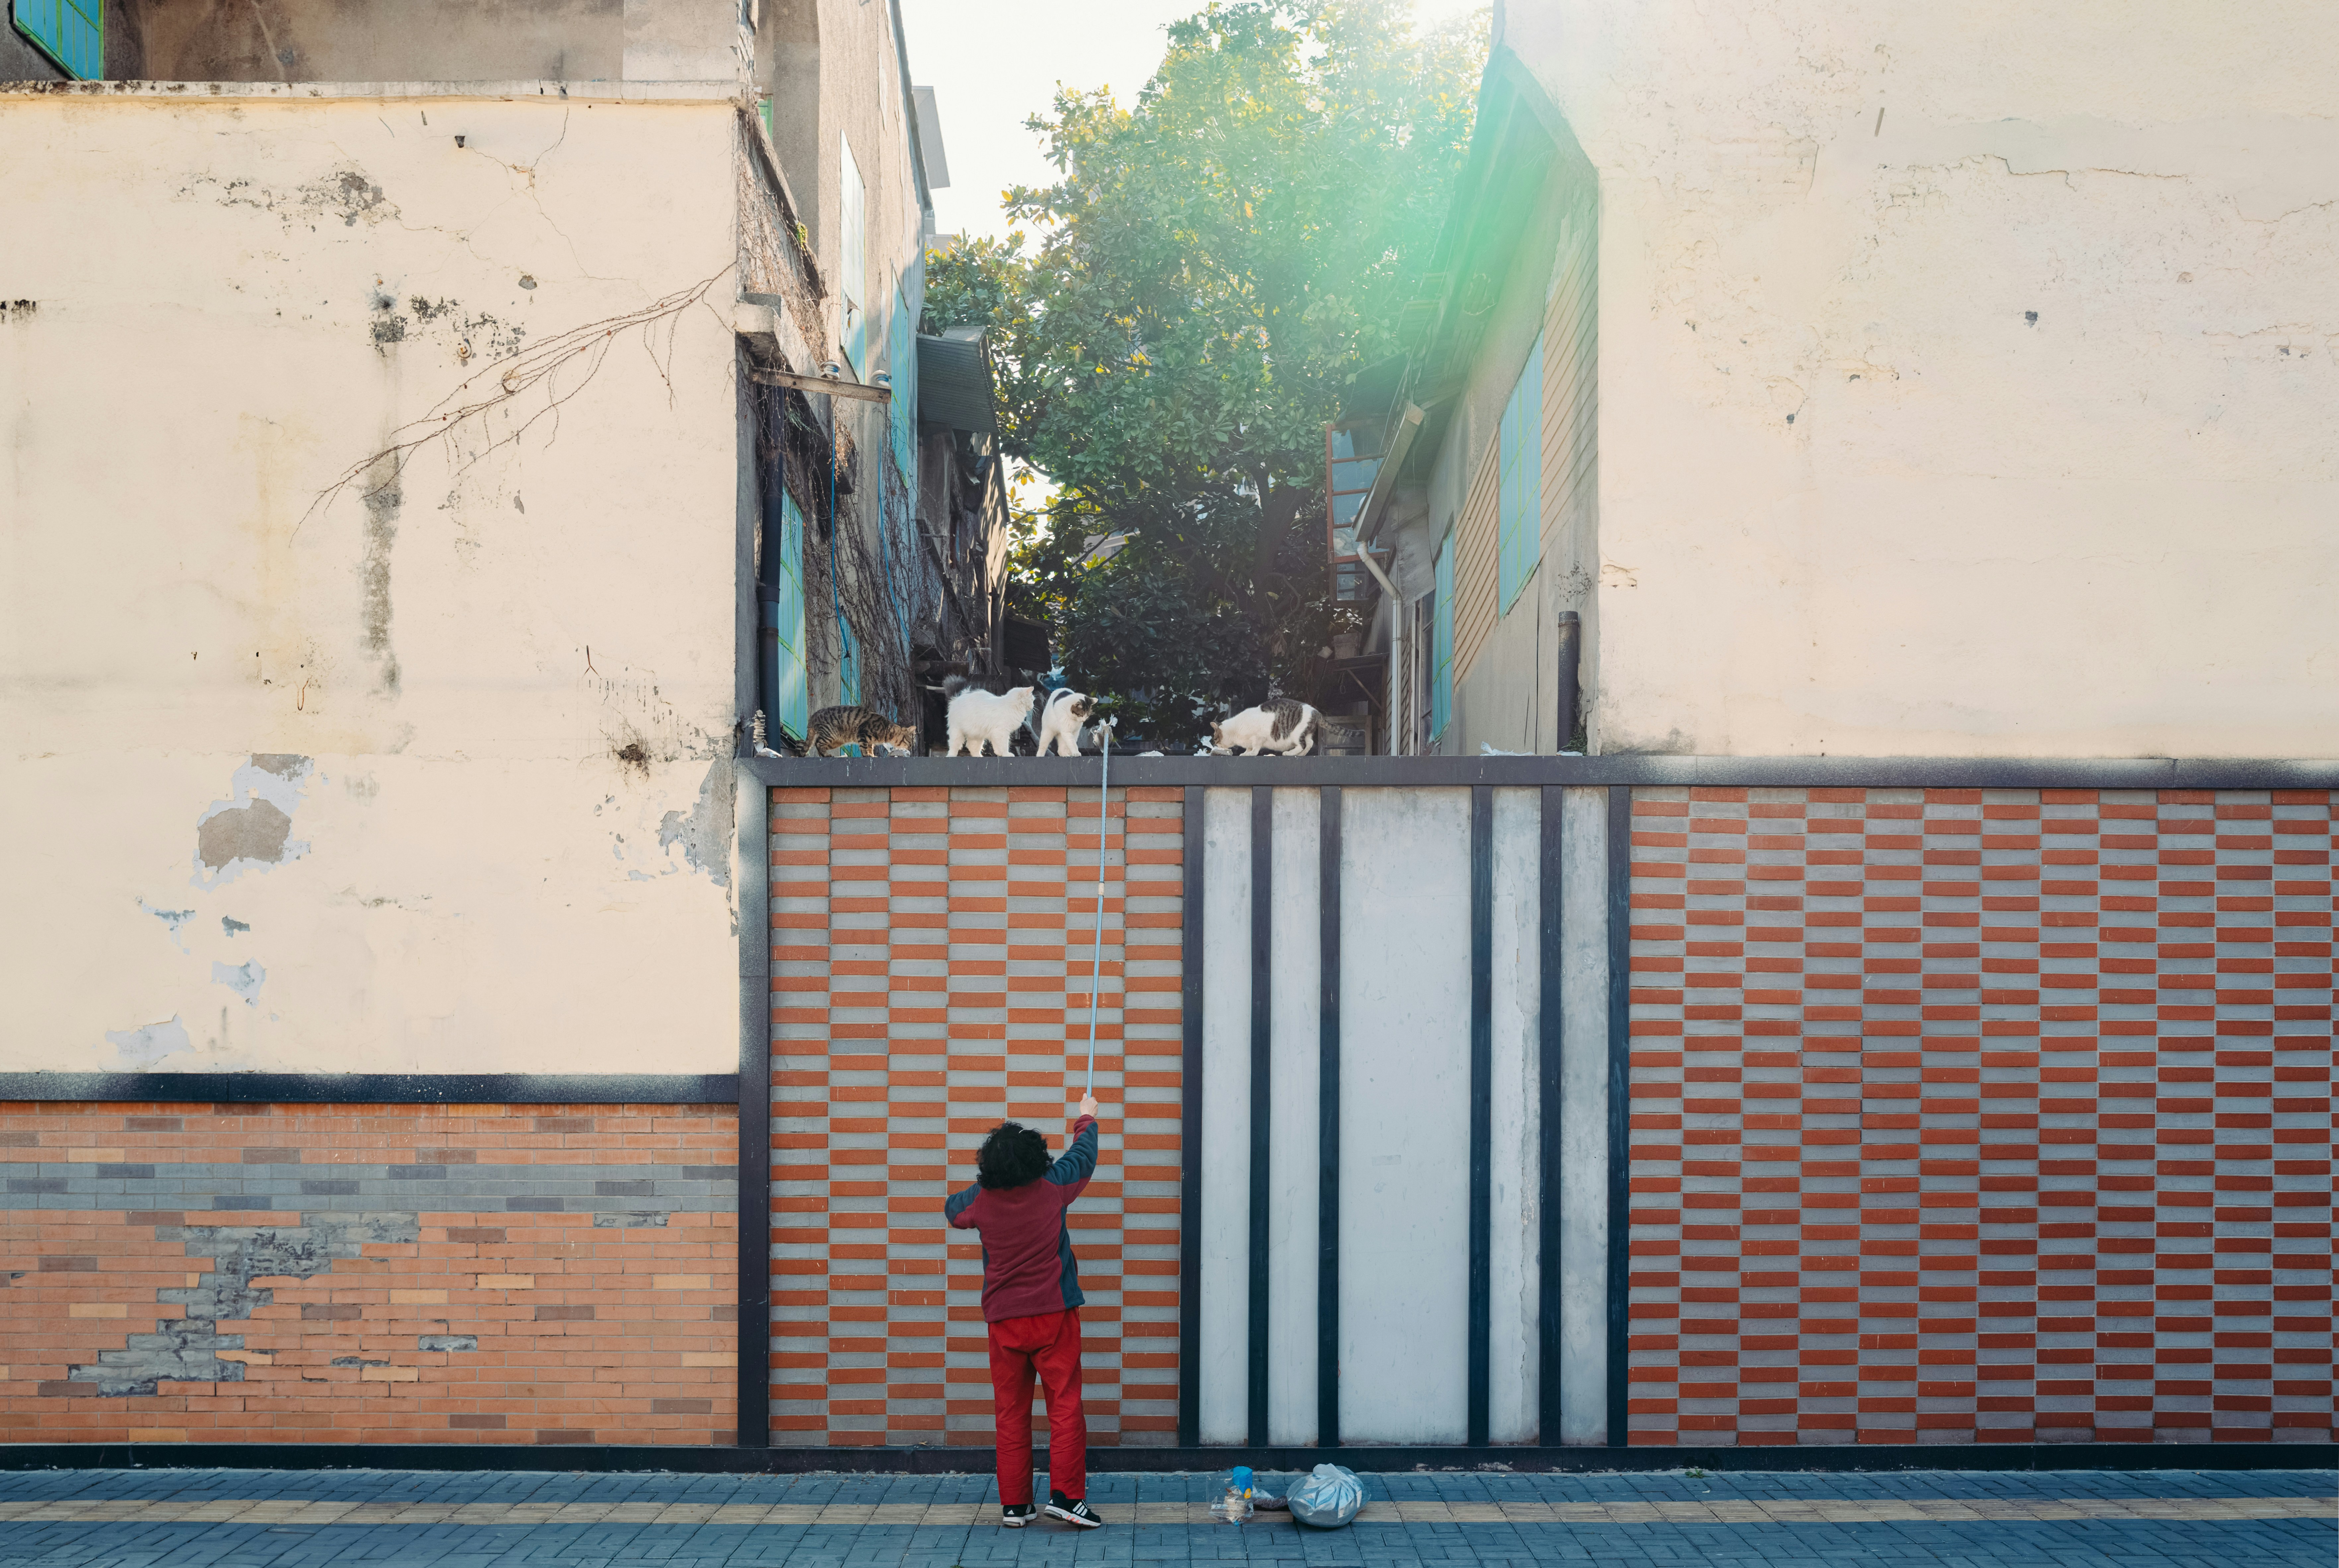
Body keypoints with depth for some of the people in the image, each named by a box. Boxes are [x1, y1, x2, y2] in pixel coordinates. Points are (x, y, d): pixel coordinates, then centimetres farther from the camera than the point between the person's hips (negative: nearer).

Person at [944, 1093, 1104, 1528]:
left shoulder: (981, 1200, -4)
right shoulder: (1052, 1188, -8)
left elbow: (951, 1207, 20)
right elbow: (1083, 1157, 13)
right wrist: (1086, 1119, 31)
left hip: (1004, 1322, 2)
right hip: (1054, 1315, -2)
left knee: (1011, 1413, 7)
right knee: (1066, 1406, 1)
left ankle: (1014, 1505, 10)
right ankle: (1066, 1494, -5)